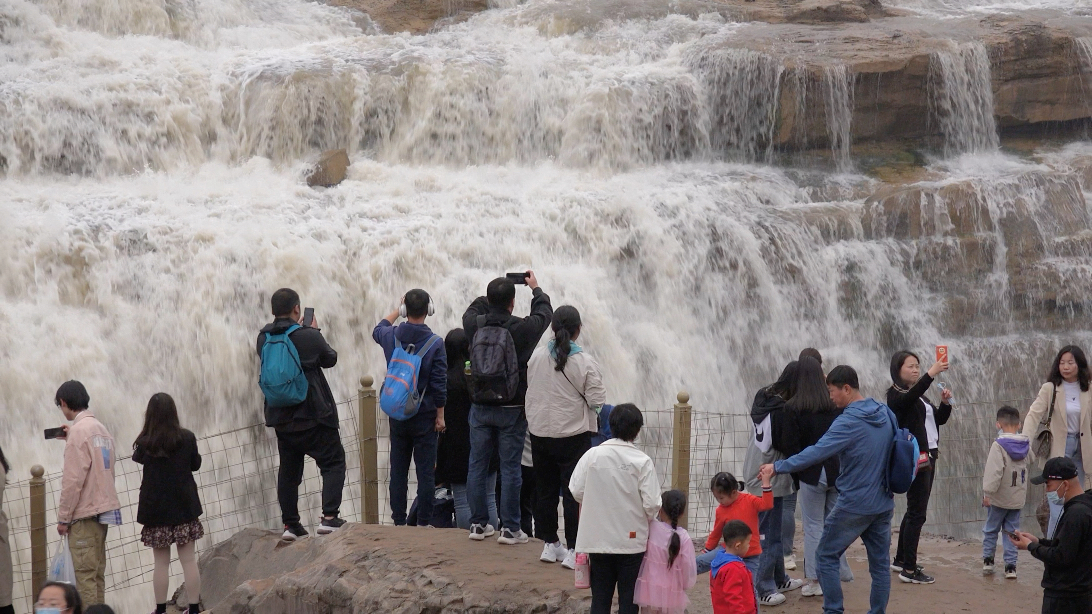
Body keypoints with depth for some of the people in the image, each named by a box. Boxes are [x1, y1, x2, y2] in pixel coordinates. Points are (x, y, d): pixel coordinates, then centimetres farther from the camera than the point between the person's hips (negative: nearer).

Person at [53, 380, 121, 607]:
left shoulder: (79, 430, -14)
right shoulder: (101, 428, 12)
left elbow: (73, 479, -16)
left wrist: (63, 518, -10)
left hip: (84, 513, -9)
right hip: (103, 509, 9)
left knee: (85, 573, -7)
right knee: (96, 573, 11)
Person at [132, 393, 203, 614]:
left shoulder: (145, 443, -12)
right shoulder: (187, 438, -8)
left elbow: (138, 458, 10)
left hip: (156, 508, -1)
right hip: (184, 505, 1)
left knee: (161, 563, 7)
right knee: (189, 561, 6)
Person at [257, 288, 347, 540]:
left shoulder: (264, 338, -2)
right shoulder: (309, 337, -16)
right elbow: (330, 359, 1)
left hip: (281, 418, 5)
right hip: (313, 416, -5)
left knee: (288, 469, 15)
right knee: (333, 462, 5)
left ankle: (290, 524, 15)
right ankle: (329, 517, -8)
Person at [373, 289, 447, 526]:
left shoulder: (391, 337, -4)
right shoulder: (435, 343, -13)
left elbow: (378, 329, 23)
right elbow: (439, 385, -11)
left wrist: (397, 310, 31)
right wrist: (440, 416, -1)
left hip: (397, 416, 3)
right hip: (425, 417, -3)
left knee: (398, 470, 9)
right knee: (425, 471, 2)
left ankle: (399, 521, 12)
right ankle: (423, 522, 3)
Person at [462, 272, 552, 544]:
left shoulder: (475, 325, -6)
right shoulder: (523, 328, -13)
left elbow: (472, 310, 20)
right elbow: (544, 313, 8)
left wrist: (493, 295, 28)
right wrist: (536, 289, 25)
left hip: (480, 409, 3)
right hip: (511, 409, -3)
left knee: (477, 466, 10)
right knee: (510, 468, 1)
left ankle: (478, 524, 15)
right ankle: (510, 528, 3)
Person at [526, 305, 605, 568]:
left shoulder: (537, 357, -3)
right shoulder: (585, 362, -16)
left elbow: (530, 391, 8)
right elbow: (597, 399, -13)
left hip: (540, 431, 4)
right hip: (573, 435, -4)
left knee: (545, 489, 14)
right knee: (574, 493, 1)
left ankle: (550, 544, 23)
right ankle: (573, 550, -1)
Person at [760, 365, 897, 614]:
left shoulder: (848, 422, -20)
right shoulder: (886, 413, 4)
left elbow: (816, 453, -25)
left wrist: (778, 467, -19)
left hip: (854, 505, -7)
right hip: (883, 503, 7)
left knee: (826, 557, 6)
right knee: (880, 563, 11)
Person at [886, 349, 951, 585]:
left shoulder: (920, 396, 17)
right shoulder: (896, 395, -9)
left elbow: (939, 419, 18)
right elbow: (911, 397, -32)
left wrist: (945, 403, -1)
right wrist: (931, 373, -42)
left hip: (928, 457, 9)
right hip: (913, 457, -9)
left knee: (915, 510, 16)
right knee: (917, 512, -9)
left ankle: (900, 560, 26)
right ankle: (909, 570, -8)